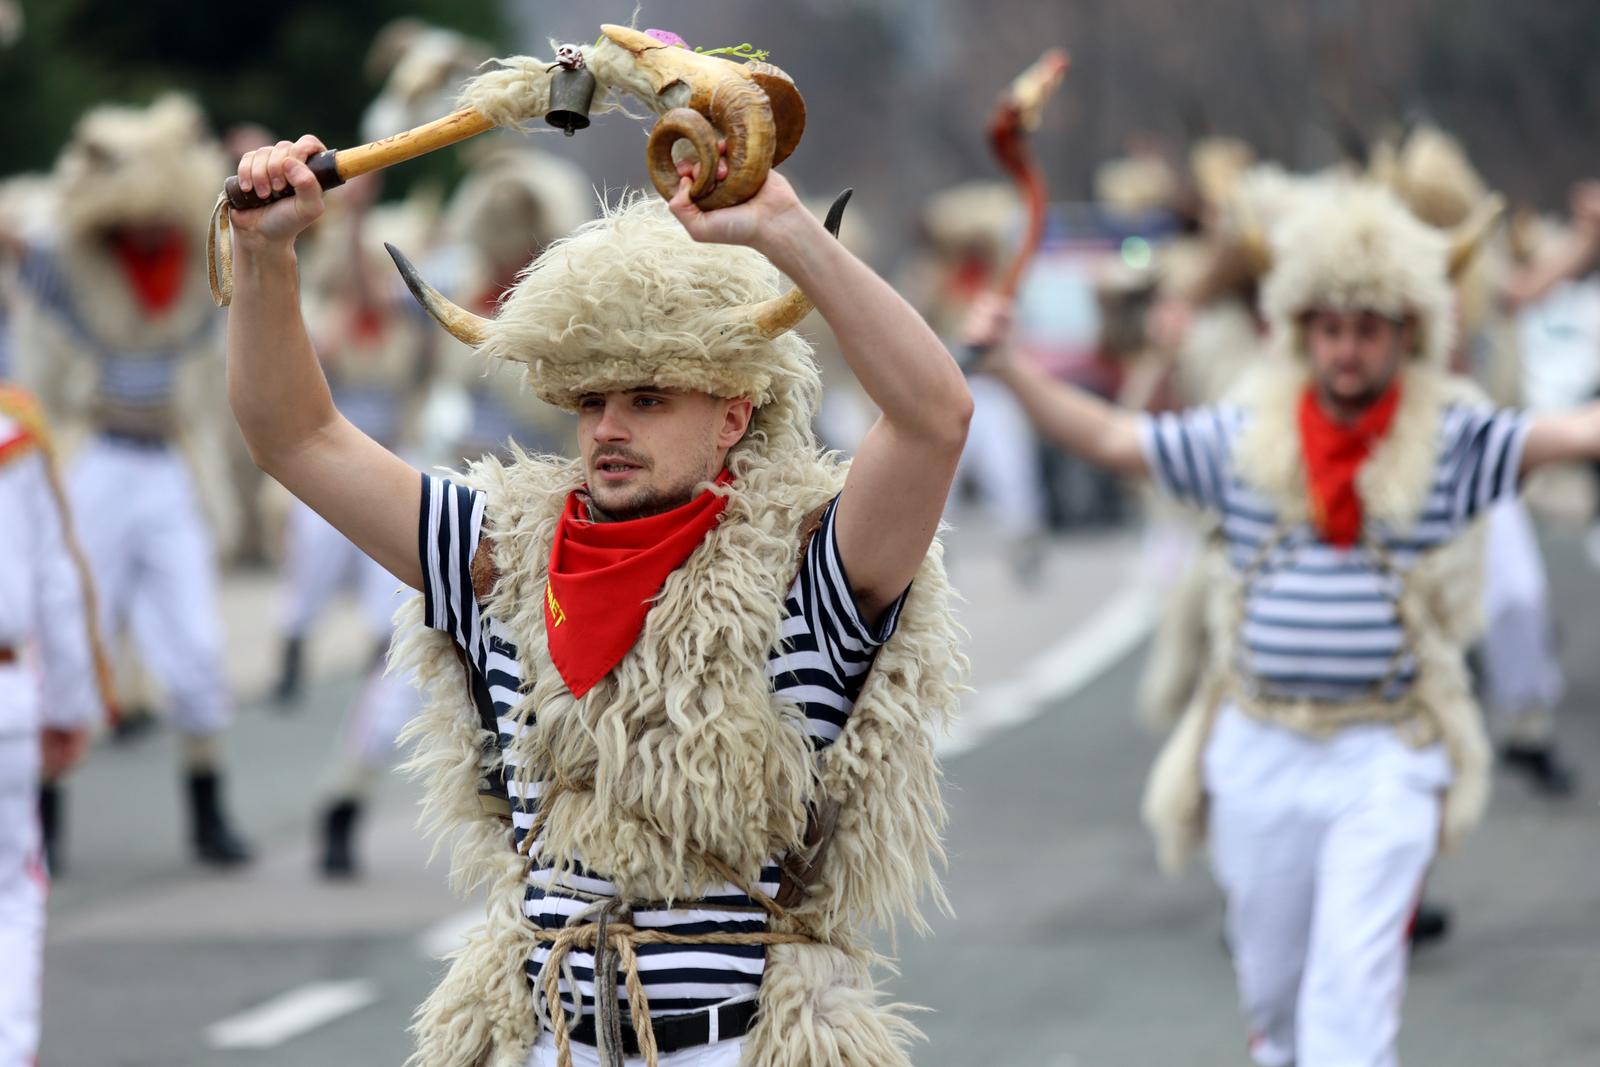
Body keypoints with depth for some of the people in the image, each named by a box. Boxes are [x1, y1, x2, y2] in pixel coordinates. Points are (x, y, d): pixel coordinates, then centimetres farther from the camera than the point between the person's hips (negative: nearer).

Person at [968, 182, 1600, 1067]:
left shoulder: (1448, 440, -1)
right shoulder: (1245, 437, 5)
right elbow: (1101, 436, 8)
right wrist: (1003, 365, 0)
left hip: (1384, 757, -3)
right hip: (1258, 752, 3)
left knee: (1354, 977, -13)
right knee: (1270, 976, 14)